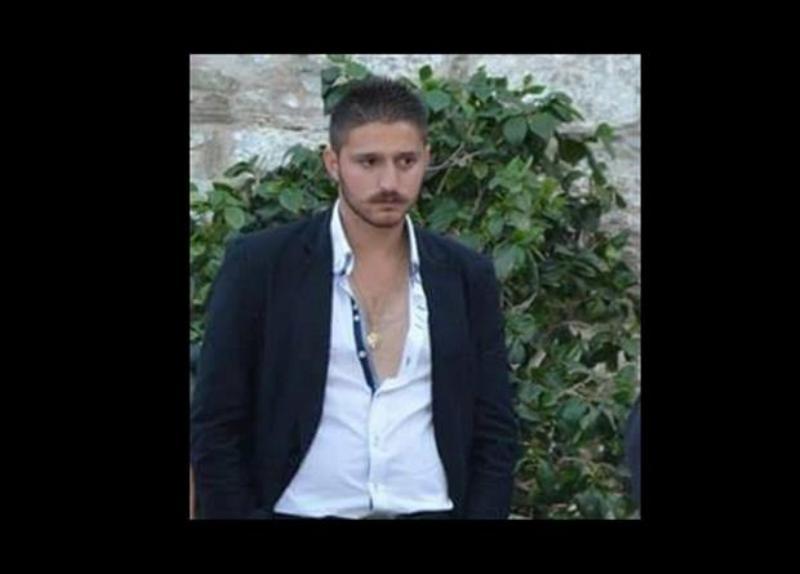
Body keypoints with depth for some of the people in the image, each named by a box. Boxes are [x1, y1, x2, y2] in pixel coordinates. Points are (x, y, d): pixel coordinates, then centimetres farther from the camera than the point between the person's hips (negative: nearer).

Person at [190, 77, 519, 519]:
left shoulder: (467, 277, 5)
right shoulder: (260, 265, -3)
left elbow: (495, 431, 7)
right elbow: (215, 428, -2)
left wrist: (481, 513, -2)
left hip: (431, 509, 2)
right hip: (302, 511, -2)